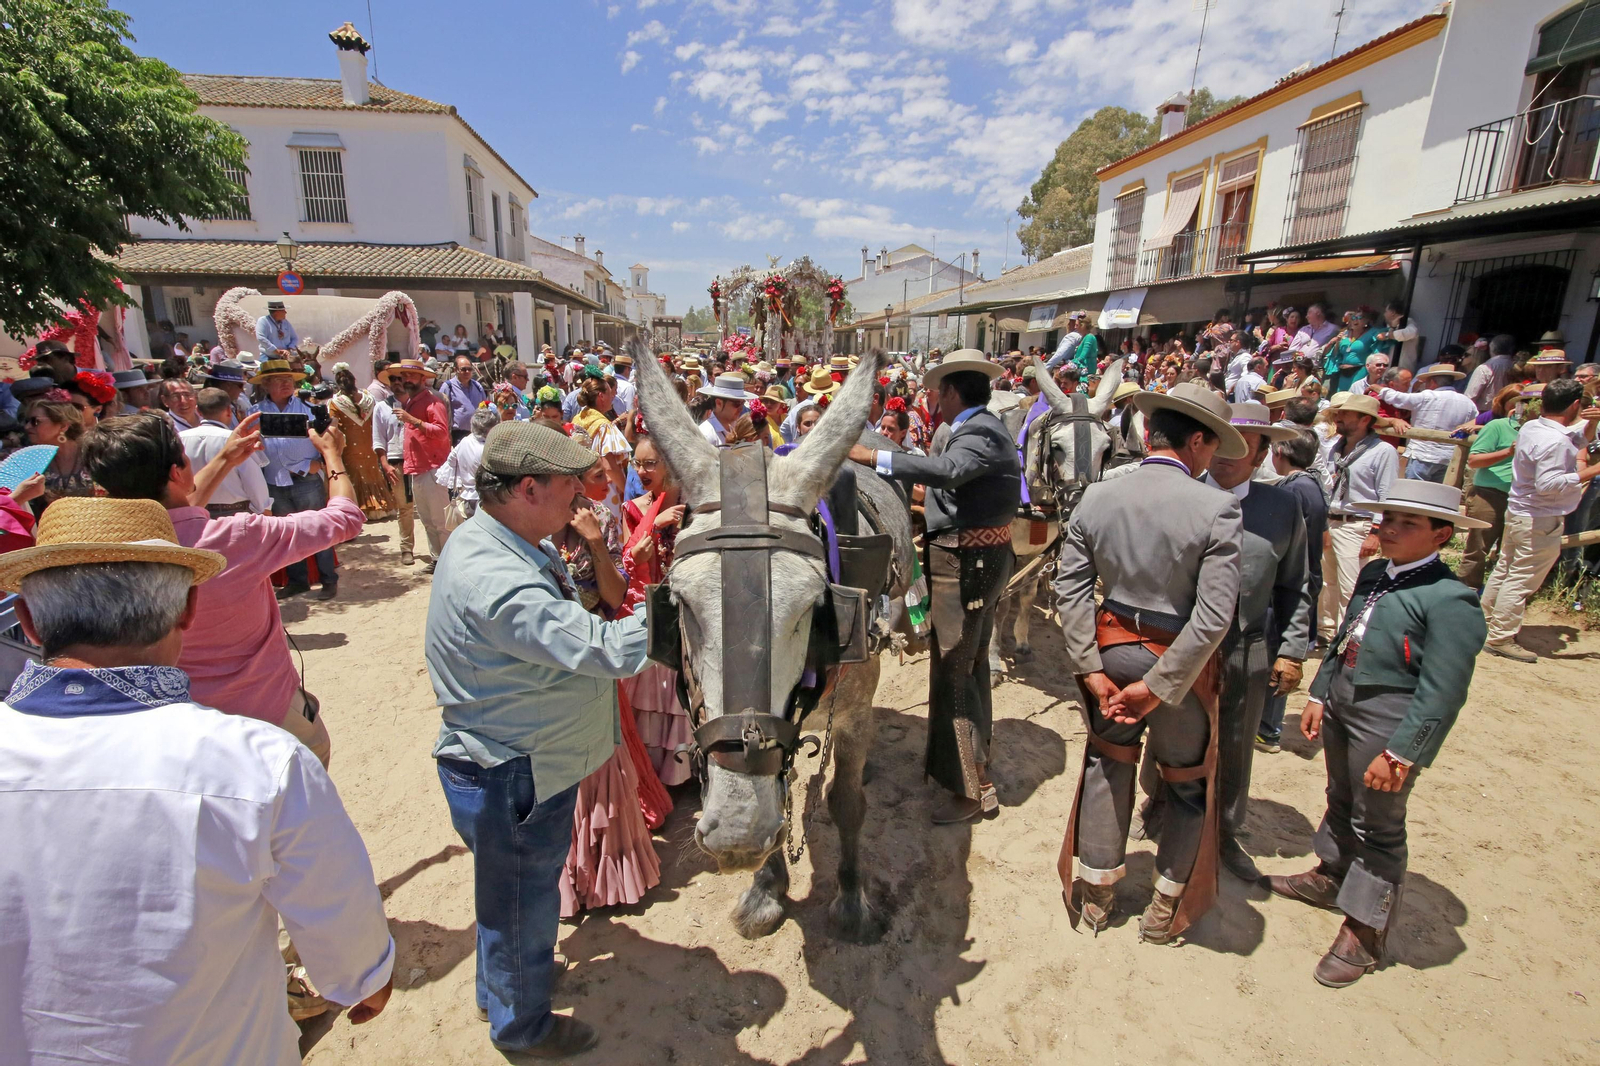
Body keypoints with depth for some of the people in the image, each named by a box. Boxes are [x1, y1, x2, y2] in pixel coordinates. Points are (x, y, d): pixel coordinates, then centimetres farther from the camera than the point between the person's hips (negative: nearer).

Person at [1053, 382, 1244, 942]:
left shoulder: (1096, 498, -7)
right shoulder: (1216, 508, -18)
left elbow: (1070, 588, -8)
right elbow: (1214, 615, -21)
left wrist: (1092, 671, -5)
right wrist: (1158, 687, -15)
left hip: (1113, 648, 3)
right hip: (1178, 660, -3)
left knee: (1108, 764, 23)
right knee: (1189, 784, 20)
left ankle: (1095, 893, 35)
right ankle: (1166, 908, 35)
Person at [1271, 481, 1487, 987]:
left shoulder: (1450, 600, -19)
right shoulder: (1373, 574, 5)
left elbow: (1441, 692, -20)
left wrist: (1400, 752, -20)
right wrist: (1319, 694, 13)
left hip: (1388, 725, -7)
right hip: (1342, 708, 7)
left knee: (1377, 827, 8)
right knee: (1341, 803, 26)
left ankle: (1364, 932, 25)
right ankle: (1329, 876, 48)